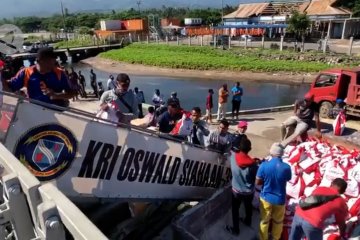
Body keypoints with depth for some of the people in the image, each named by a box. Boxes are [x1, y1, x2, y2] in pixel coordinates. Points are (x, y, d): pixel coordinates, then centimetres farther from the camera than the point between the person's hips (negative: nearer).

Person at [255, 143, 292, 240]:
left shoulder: (264, 165, -22)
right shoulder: (286, 167, -20)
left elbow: (257, 182, -12)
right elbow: (288, 179, 1)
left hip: (266, 198, 0)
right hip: (280, 199, 1)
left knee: (264, 221, 21)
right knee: (278, 221, 25)